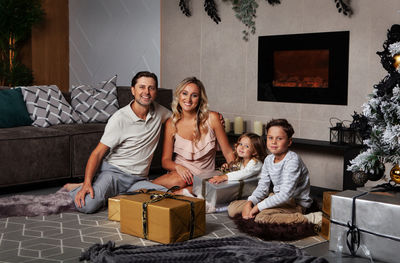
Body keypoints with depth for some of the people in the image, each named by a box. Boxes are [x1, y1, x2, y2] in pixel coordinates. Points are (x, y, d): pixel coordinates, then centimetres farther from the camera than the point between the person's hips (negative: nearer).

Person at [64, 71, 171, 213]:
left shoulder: (158, 111, 4)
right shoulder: (120, 118, -11)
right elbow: (97, 153, -12)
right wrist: (87, 183, -26)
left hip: (138, 179, 6)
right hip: (113, 171, -6)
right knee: (88, 205, -32)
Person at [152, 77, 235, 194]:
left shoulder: (212, 118, -5)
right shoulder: (171, 123, 0)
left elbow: (228, 153, 1)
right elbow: (165, 160, 2)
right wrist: (177, 167, -20)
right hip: (180, 172, 2)